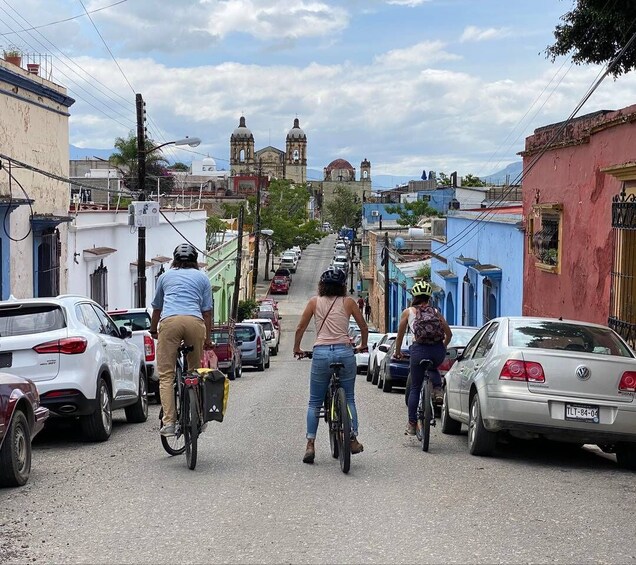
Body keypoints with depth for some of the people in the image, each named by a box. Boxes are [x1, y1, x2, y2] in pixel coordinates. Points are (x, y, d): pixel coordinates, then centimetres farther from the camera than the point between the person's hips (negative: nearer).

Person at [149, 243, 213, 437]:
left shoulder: (166, 276, 27)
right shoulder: (202, 278, 25)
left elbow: (157, 308, 36)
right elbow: (207, 311, 20)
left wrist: (153, 331, 51)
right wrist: (208, 338, 27)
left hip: (170, 321, -1)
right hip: (195, 321, 1)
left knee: (166, 375, -2)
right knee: (195, 372, 16)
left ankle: (168, 422, -14)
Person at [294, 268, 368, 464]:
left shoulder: (314, 302, 8)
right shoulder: (348, 302, 7)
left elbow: (300, 328, 8)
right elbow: (364, 327, 14)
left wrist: (297, 349, 22)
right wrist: (363, 345, 31)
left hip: (321, 353, 0)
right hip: (344, 352, 0)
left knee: (314, 403, 8)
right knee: (349, 399, 15)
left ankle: (310, 445, 0)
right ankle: (353, 439, 9)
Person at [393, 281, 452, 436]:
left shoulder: (408, 312, 13)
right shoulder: (435, 312, 18)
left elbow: (400, 335, 17)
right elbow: (449, 334, 17)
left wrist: (397, 352, 32)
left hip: (420, 349, -2)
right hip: (438, 351, 2)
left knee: (415, 387, 10)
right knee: (433, 368, 37)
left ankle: (412, 424, 10)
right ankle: (437, 390, 8)